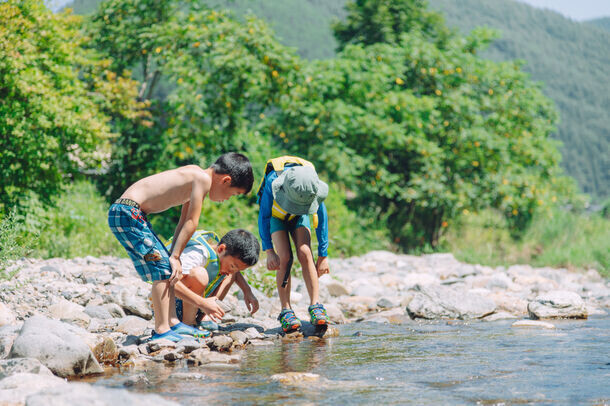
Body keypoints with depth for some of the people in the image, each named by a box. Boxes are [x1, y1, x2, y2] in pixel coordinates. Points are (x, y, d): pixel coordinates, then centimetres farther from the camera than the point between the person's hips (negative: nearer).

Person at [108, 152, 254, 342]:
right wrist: (175, 257, -7)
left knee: (168, 268, 15)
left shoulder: (195, 177, 16)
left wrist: (173, 256, 12)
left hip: (131, 213, 10)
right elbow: (191, 222, -12)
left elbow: (183, 222, 17)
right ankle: (161, 331, -9)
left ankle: (172, 322, 18)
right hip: (127, 213, -10)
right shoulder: (203, 179, -13)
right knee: (162, 270, -10)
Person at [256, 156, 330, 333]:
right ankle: (286, 311, -16)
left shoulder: (314, 186, -32)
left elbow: (322, 219, -16)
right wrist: (269, 251, -27)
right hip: (276, 215, -1)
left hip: (298, 218, 1)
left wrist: (323, 256, -12)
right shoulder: (273, 181, -38)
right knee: (285, 258, -20)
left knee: (304, 253, -22)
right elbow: (263, 217, -23)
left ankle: (315, 305, -21)